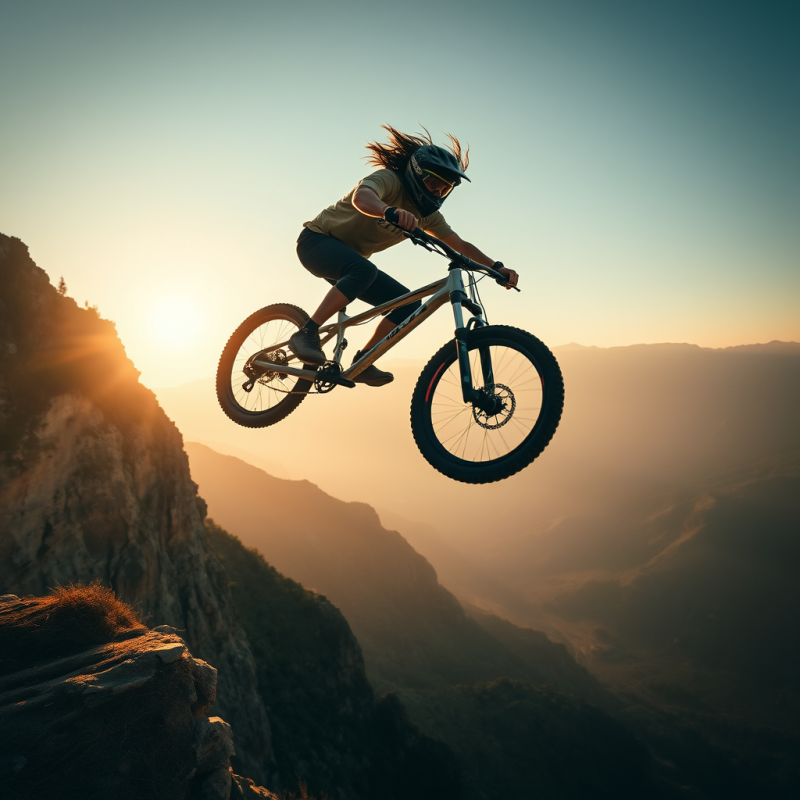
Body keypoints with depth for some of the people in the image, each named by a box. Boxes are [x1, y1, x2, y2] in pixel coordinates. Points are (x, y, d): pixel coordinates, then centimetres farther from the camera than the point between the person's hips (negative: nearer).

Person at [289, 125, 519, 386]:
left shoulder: (426, 215, 3)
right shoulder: (389, 179, -19)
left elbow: (461, 245, 3)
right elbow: (361, 197, -41)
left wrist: (496, 267, -9)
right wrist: (390, 212, -62)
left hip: (351, 261, 8)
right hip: (318, 240, -7)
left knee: (409, 303, -7)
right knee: (365, 270, -40)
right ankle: (306, 334, -33)